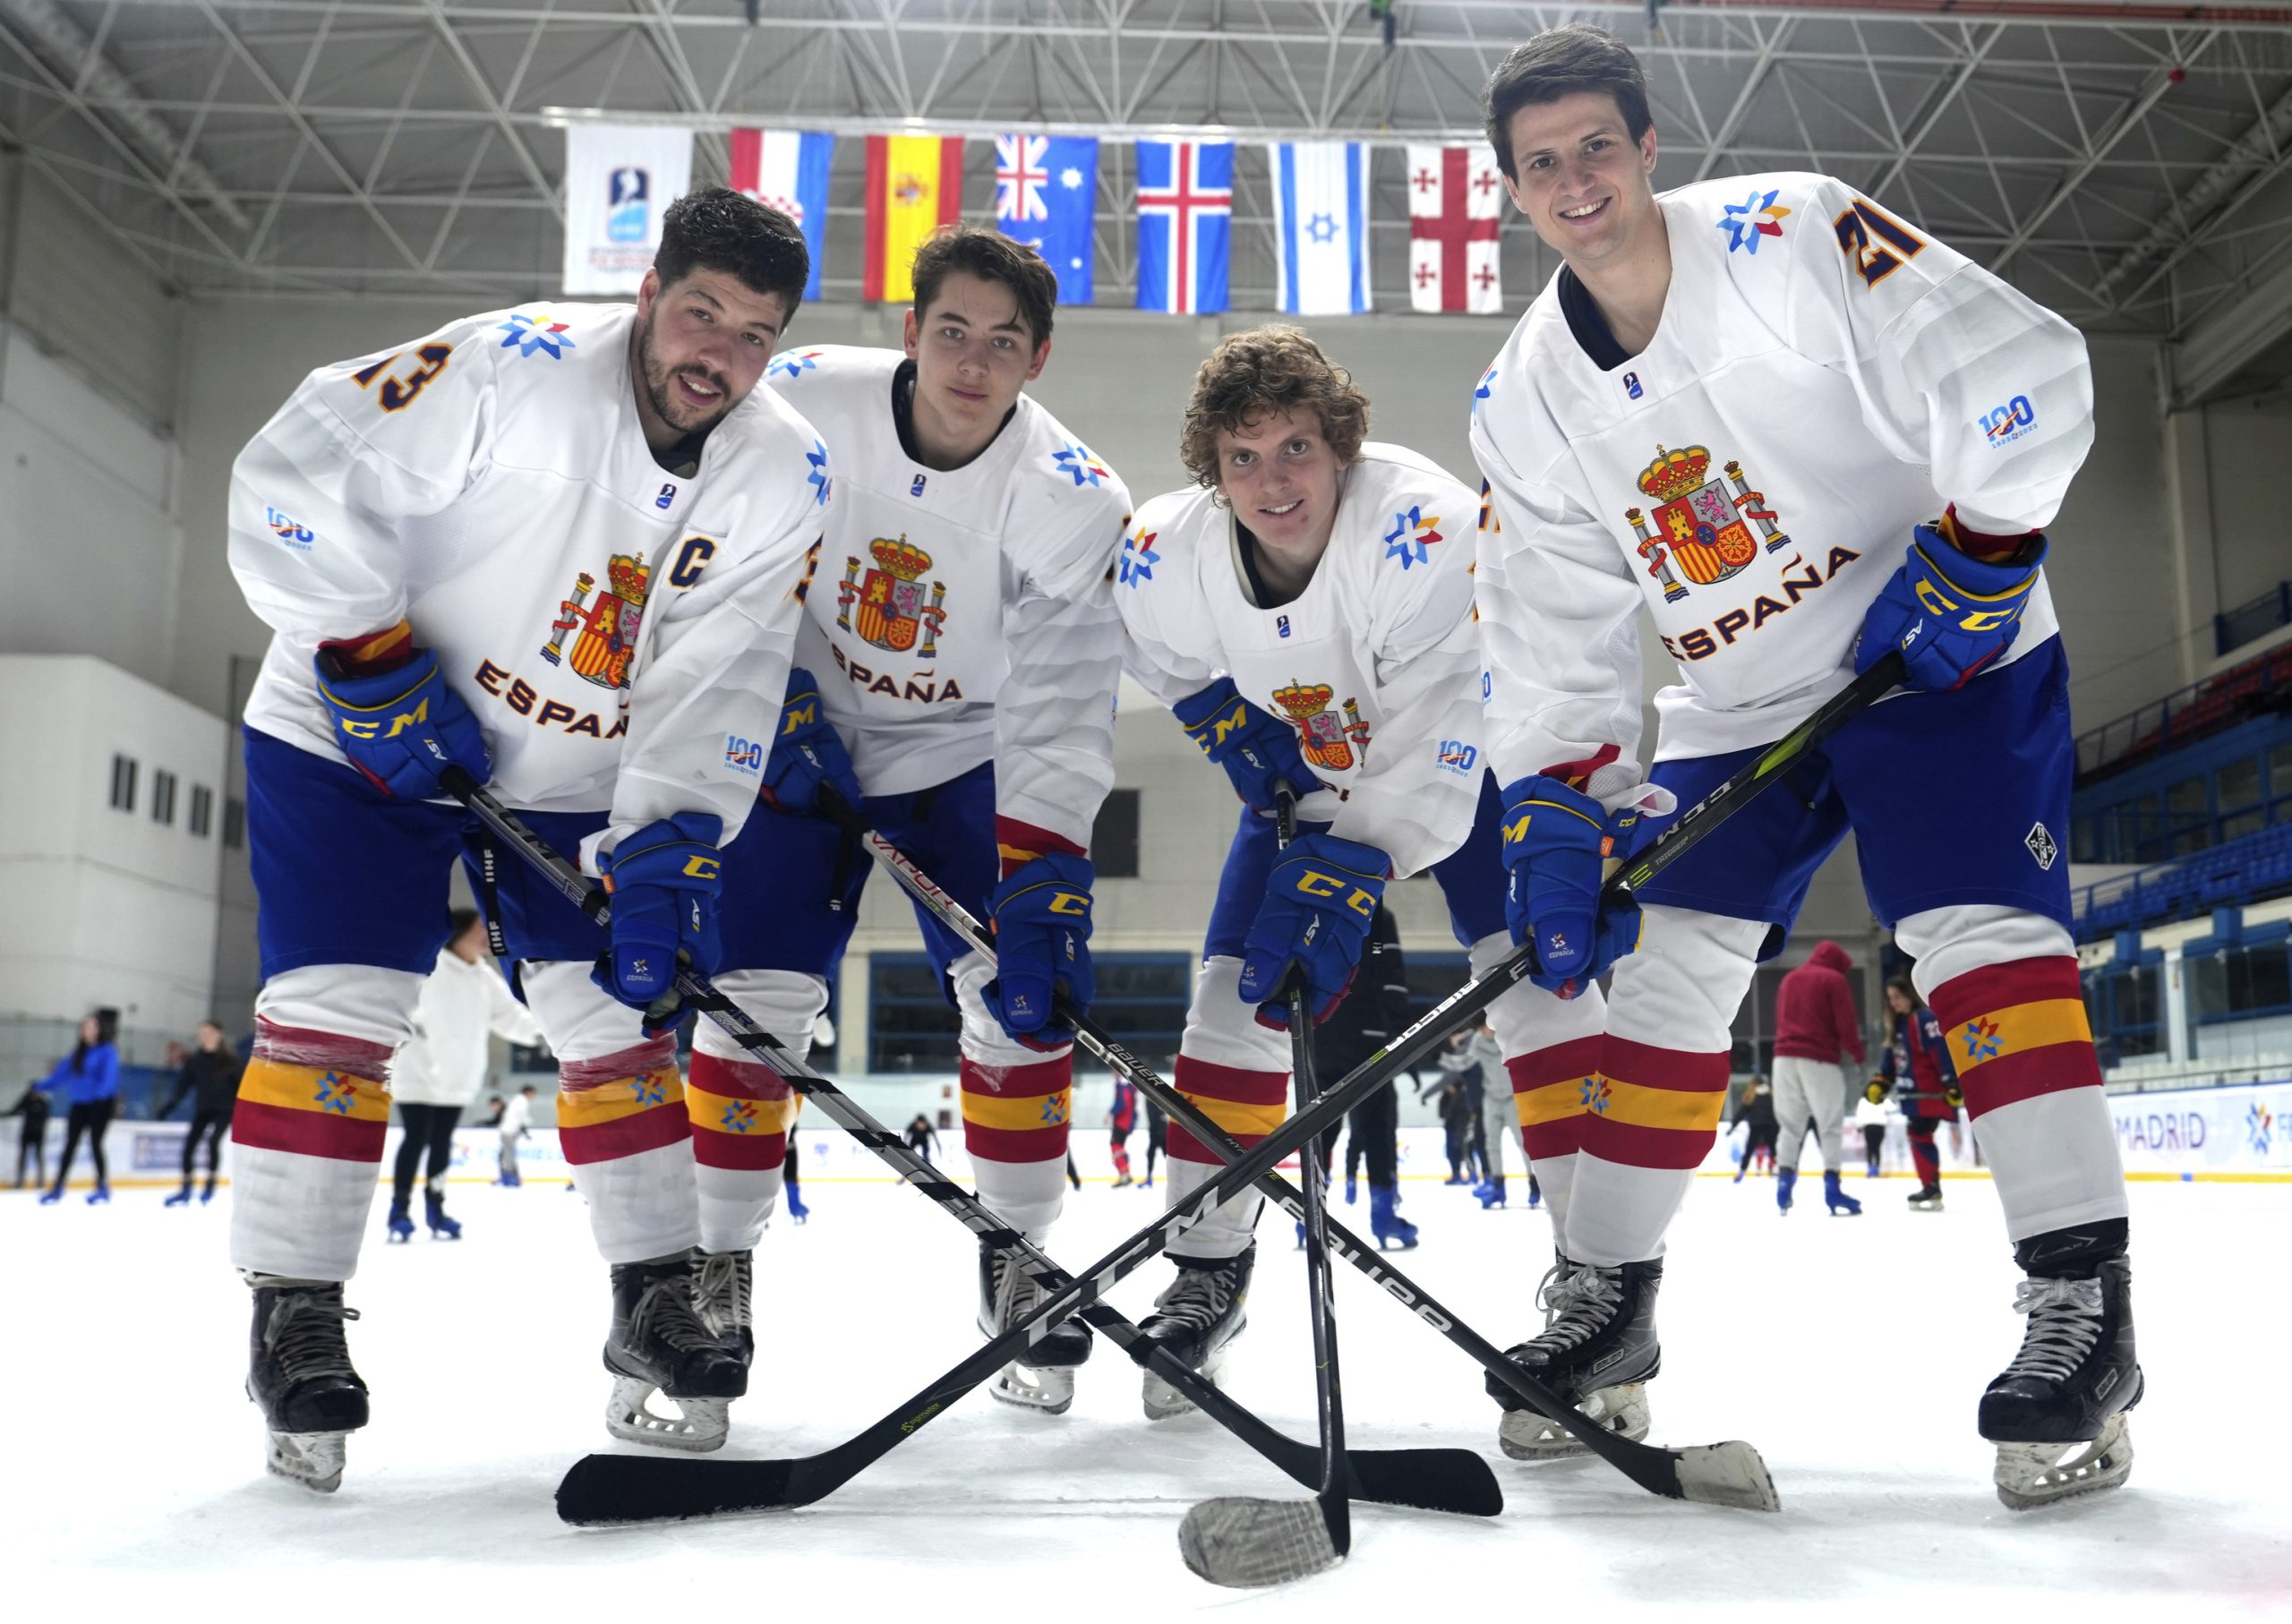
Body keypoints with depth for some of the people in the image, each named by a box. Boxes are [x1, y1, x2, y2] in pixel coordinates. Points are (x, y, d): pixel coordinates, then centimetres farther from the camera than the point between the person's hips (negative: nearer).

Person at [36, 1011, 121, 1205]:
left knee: (95, 1143, -6)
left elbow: (109, 1075, -20)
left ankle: (103, 1187, 5)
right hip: (79, 1103, 6)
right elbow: (64, 1071, 12)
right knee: (70, 1145, 6)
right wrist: (45, 1086, 4)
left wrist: (101, 1091, -37)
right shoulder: (79, 1051, 12)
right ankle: (57, 1188, 10)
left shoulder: (108, 1051, -8)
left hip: (101, 1103, -6)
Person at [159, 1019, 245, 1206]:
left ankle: (210, 1183, -3)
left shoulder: (230, 1059, -10)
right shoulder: (195, 1059, -2)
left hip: (225, 1109, -4)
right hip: (203, 1109, 4)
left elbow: (242, 1084, -7)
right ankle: (185, 1190, 11)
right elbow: (183, 1085, -2)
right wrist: (169, 1106, -11)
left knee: (213, 1140, -21)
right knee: (189, 1144, -2)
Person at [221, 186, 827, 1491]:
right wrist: (376, 664, -23)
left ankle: (655, 1302, 15)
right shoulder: (517, 370, -23)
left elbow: (717, 683, -16)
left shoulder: (785, 476, -10)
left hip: (579, 780, 4)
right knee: (334, 1009, -9)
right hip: (357, 742, -3)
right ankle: (296, 1317, 5)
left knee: (618, 1015, 2)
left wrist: (664, 855, -25)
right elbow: (294, 480, -21)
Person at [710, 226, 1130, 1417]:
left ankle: (1017, 1261, 11)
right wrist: (777, 700, -12)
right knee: (753, 997, -9)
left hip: (970, 755, 0)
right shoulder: (801, 404, -18)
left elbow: (1062, 708, -25)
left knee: (1020, 995, -11)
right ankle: (715, 1264, 11)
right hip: (806, 743, 0)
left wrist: (1040, 887, -34)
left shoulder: (1071, 497, -20)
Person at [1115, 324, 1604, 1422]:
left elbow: (1435, 747, -38)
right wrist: (1232, 723, -10)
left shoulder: (1426, 526, -36)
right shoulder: (1165, 558, -21)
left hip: (1463, 763, -3)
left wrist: (1348, 876, -44)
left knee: (1532, 978, -19)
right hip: (1306, 780, 4)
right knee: (1234, 993, -4)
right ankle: (1208, 1268, 12)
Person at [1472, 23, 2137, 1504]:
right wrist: (1559, 823, -10)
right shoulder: (1526, 405, -2)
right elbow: (1552, 641, -2)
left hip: (1946, 656, -4)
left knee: (1981, 934, -19)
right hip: (1737, 708, 5)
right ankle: (1606, 1301, 13)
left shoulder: (1793, 237, -17)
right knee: (1665, 972, 1)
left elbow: (2021, 372, -20)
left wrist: (1970, 561, -21)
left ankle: (2082, 1312, -11)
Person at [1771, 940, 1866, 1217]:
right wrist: (1856, 1053, 4)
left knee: (1791, 1124, 9)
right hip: (1819, 1059, -5)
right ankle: (1832, 1188, -6)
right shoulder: (1834, 980, 1)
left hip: (1785, 1057, 5)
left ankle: (1783, 1183, 1)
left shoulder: (1788, 979, 20)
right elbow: (1846, 1022, -5)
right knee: (1830, 1124, -1)